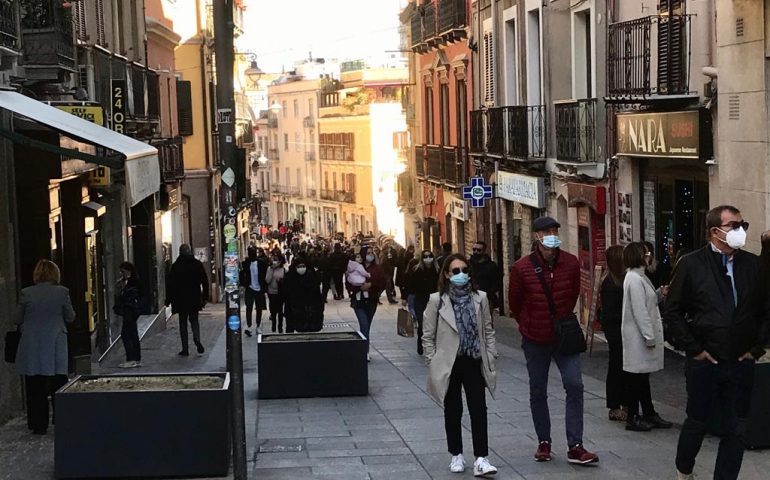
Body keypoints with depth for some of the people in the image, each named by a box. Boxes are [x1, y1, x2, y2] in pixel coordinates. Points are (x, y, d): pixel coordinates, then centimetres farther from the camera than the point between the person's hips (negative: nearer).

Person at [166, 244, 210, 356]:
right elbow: (205, 281, 2)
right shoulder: (197, 264, -1)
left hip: (180, 299, -2)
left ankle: (185, 349, 5)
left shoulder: (176, 266, -6)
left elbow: (170, 284, -5)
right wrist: (205, 297, 9)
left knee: (183, 322, 7)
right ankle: (197, 339, -12)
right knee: (194, 319, 16)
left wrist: (168, 300, 2)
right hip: (195, 298, 2)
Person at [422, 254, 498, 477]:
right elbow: (428, 337, -1)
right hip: (448, 365, -1)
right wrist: (433, 365, -5)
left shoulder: (480, 298, 2)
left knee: (479, 410, -6)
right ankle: (456, 456, 23)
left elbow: (488, 331, 9)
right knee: (453, 411, 10)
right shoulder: (437, 300, -5)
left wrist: (490, 358, 2)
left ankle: (481, 460, -7)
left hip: (474, 363, 1)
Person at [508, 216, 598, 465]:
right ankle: (543, 442, 24)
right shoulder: (522, 268, -12)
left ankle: (575, 447, -6)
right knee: (538, 392, 9)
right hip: (535, 341, -1)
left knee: (574, 386, -9)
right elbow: (515, 302, 4)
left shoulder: (571, 263, -7)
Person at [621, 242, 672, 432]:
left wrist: (659, 294, 2)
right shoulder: (634, 279, -18)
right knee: (636, 376, -3)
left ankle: (650, 415, 22)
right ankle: (632, 418, 4)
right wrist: (649, 336, -20)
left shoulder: (639, 277, 13)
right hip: (638, 336, -10)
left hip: (642, 335, 10)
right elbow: (640, 311, -21)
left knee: (643, 376, 14)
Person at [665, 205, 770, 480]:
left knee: (736, 429, 5)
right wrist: (693, 349, -7)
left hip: (742, 364, 3)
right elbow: (673, 312, -4)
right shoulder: (691, 264, -6)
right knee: (697, 423, 10)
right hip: (704, 363, -2)